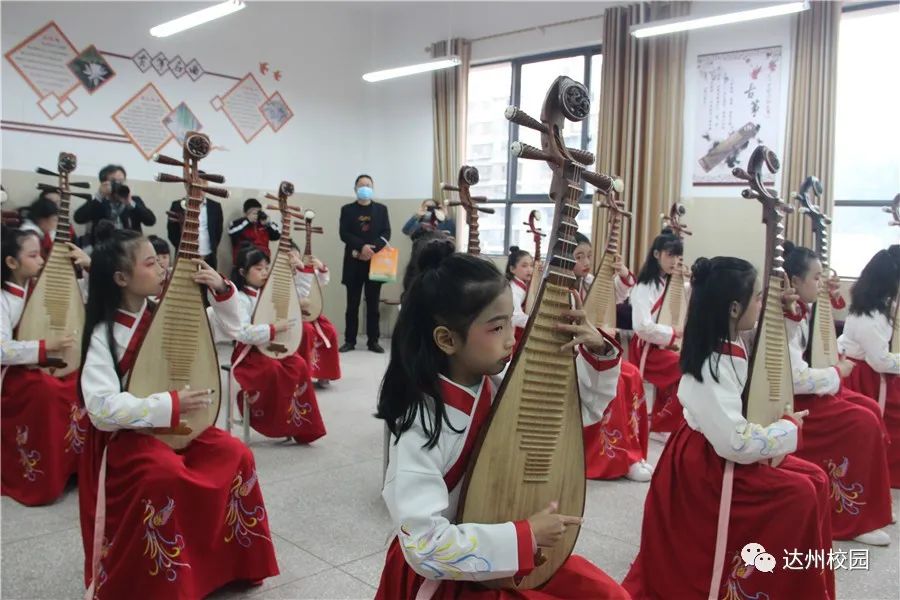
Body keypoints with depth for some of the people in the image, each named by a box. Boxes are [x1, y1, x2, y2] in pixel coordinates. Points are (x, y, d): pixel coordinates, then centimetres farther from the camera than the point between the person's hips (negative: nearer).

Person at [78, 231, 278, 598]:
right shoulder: (105, 334, -15)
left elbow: (231, 327, 8)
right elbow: (102, 408, -25)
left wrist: (221, 290, -10)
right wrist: (168, 405, -28)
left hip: (178, 427, 6)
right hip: (128, 436, -5)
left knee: (236, 455, -14)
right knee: (166, 474, -33)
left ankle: (226, 564, 4)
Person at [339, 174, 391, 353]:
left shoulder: (381, 209, 10)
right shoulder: (347, 209, 8)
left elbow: (386, 234, 0)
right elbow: (344, 234, -4)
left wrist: (372, 249, -15)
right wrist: (362, 247, -18)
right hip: (354, 262, 0)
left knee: (373, 304, 3)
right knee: (352, 304, 3)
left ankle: (373, 341, 8)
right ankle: (350, 340, 8)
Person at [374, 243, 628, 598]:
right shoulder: (421, 428, -27)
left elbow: (583, 409, 5)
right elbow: (425, 546, -30)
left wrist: (597, 353, -13)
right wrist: (526, 535, -26)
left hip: (511, 555, 6)